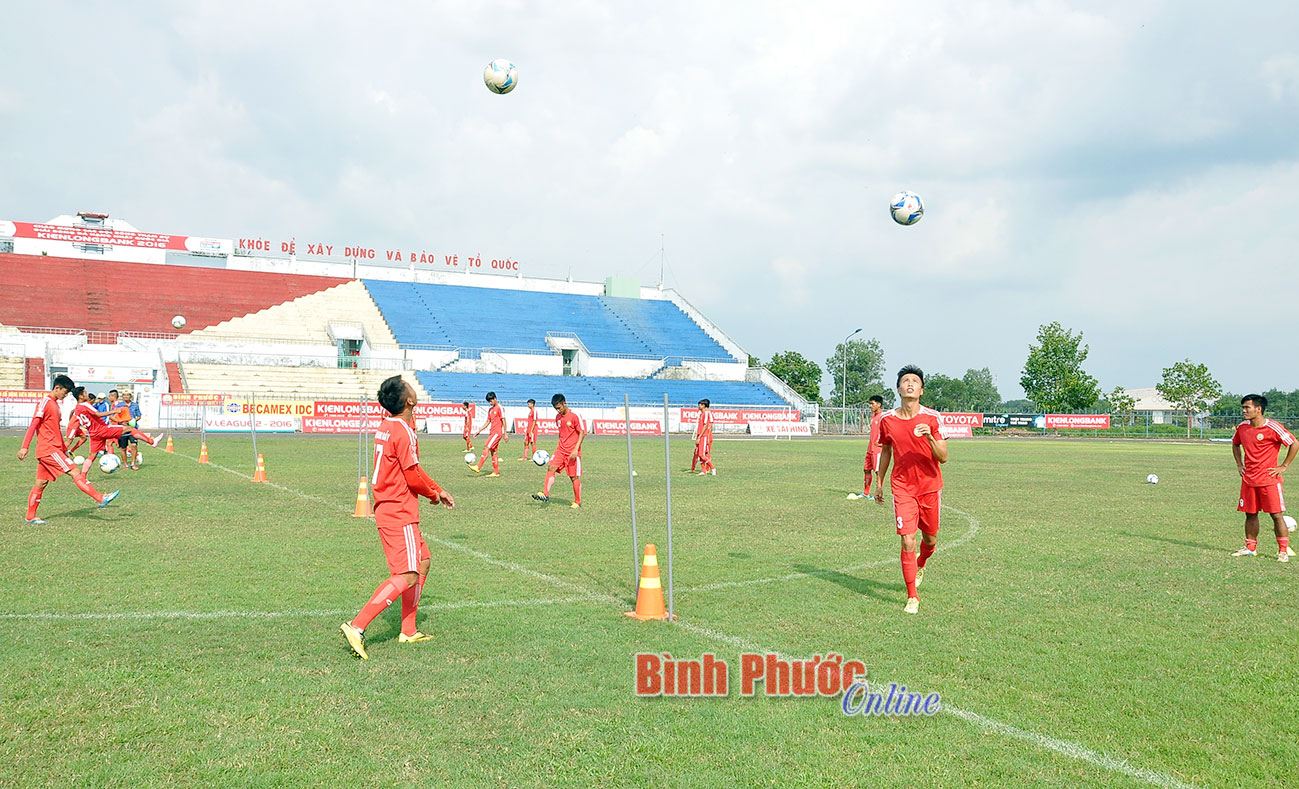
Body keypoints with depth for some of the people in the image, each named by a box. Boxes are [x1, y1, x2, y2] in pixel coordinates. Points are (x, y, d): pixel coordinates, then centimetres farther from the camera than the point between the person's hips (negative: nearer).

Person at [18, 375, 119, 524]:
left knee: (41, 483, 10)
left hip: (54, 448, 9)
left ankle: (30, 517, 14)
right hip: (49, 449, -9)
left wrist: (64, 449, 27)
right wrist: (25, 447, -19)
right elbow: (34, 424, -14)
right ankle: (100, 499, -16)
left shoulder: (55, 404, 19)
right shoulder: (45, 402, -8)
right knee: (75, 472, -13)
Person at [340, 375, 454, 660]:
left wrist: (437, 489, 18)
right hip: (399, 513, -10)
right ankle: (357, 627, -14)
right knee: (407, 576, -9)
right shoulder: (403, 432, -18)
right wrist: (434, 495, 1)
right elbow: (413, 476, -18)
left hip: (389, 508, 10)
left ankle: (408, 631, 21)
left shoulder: (386, 427, 12)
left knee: (422, 562, 18)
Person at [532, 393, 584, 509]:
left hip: (573, 452, -6)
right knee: (551, 467, -15)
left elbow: (582, 433, -11)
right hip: (561, 450, 6)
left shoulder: (575, 416, -11)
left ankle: (577, 503, 11)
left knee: (575, 477, 0)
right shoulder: (558, 417, 11)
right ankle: (545, 494, -23)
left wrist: (576, 449, -18)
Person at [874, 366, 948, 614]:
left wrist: (930, 438, -29)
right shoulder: (887, 420, -3)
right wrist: (879, 482, 19)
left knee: (930, 539, 14)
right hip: (902, 488, 0)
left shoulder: (931, 418, -9)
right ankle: (912, 597, 3)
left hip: (930, 487, 1)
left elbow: (943, 458, -11)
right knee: (908, 542, -9)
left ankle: (920, 565, 49)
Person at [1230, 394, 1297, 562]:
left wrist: (1283, 466, -9)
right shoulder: (1242, 427, 6)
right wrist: (1239, 464, 14)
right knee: (1250, 514, 11)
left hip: (1269, 479, -6)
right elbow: (1235, 444, 25)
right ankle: (1250, 548, 21)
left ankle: (1283, 551, 3)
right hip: (1248, 479, 6)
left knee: (1277, 515, -4)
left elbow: (1294, 444, -9)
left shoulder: (1272, 428, -12)